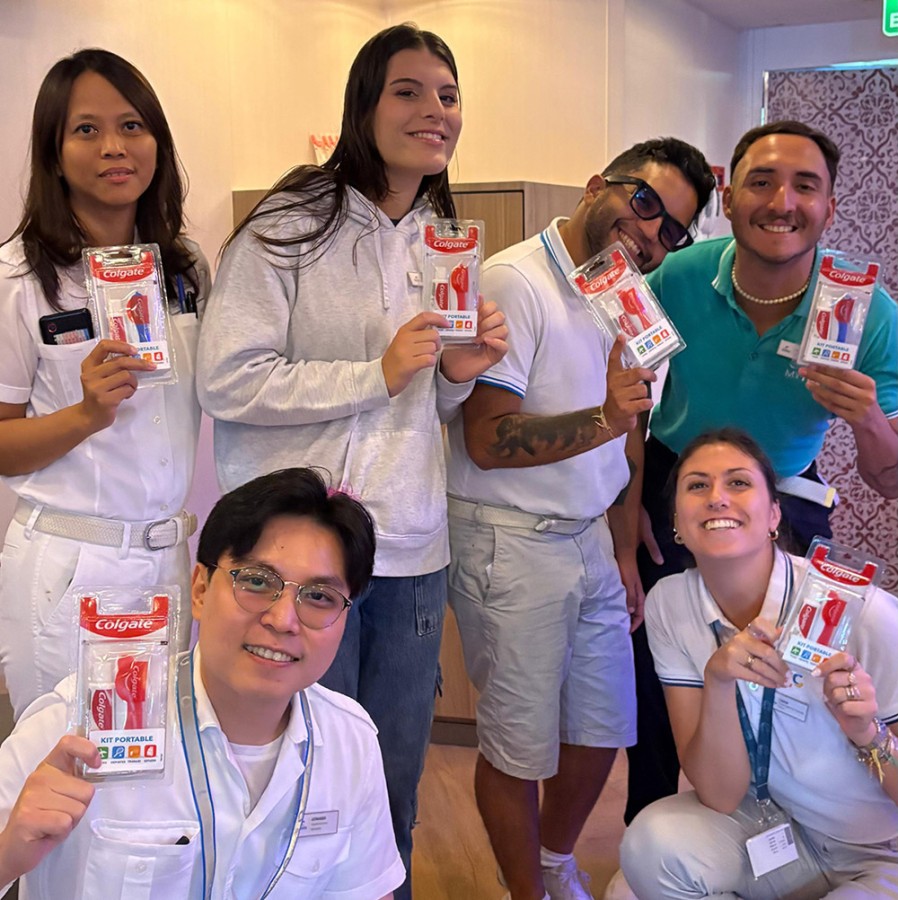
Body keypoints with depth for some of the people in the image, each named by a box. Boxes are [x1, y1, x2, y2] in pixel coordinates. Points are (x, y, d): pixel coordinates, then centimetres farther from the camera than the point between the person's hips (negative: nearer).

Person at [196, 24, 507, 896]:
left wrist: (456, 373, -2)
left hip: (413, 547, 6)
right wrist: (378, 371, -17)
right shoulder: (293, 224, -9)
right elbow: (227, 381, -16)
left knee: (396, 780, 17)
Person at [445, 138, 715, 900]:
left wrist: (626, 556, 15)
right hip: (511, 545, -8)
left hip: (591, 541, 8)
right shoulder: (514, 281, -14)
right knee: (521, 747, 4)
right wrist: (600, 421, -33)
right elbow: (486, 440, -21)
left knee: (603, 729, 17)